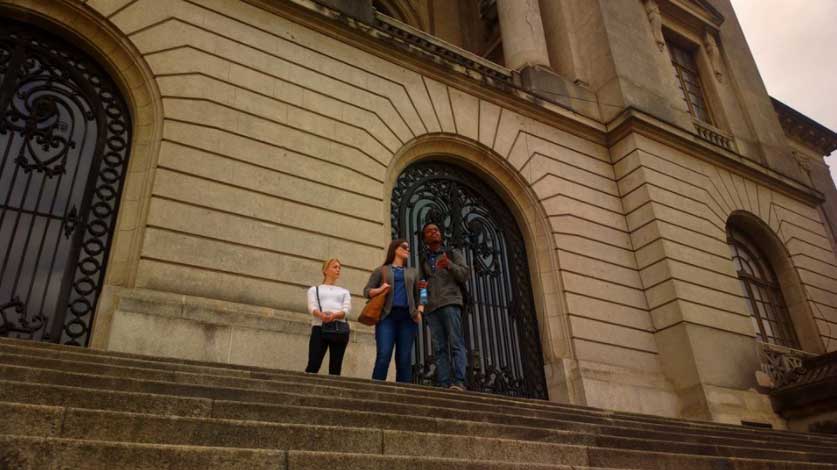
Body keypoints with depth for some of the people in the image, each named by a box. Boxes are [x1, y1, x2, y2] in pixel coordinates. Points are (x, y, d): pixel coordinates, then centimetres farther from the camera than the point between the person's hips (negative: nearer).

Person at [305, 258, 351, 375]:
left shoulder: (344, 292, 26)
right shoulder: (315, 289, 22)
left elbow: (346, 310, 7)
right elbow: (312, 307, 2)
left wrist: (334, 315, -18)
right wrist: (321, 315, -23)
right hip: (320, 327, -2)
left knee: (335, 367, -5)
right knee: (313, 365, -15)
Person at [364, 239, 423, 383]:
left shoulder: (412, 272, 24)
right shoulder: (381, 270, 16)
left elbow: (419, 294, 20)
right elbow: (367, 291, 10)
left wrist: (420, 311, 2)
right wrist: (379, 290, -11)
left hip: (407, 316, 3)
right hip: (387, 315, -2)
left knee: (405, 359, -5)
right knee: (383, 356, -16)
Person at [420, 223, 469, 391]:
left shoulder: (453, 254, 16)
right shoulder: (424, 262, 26)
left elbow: (464, 274, 3)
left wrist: (449, 265, -15)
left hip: (450, 302, -3)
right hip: (432, 307, 4)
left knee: (456, 343, -15)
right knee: (439, 348, -6)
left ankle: (459, 382, -22)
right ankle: (444, 385, -12)